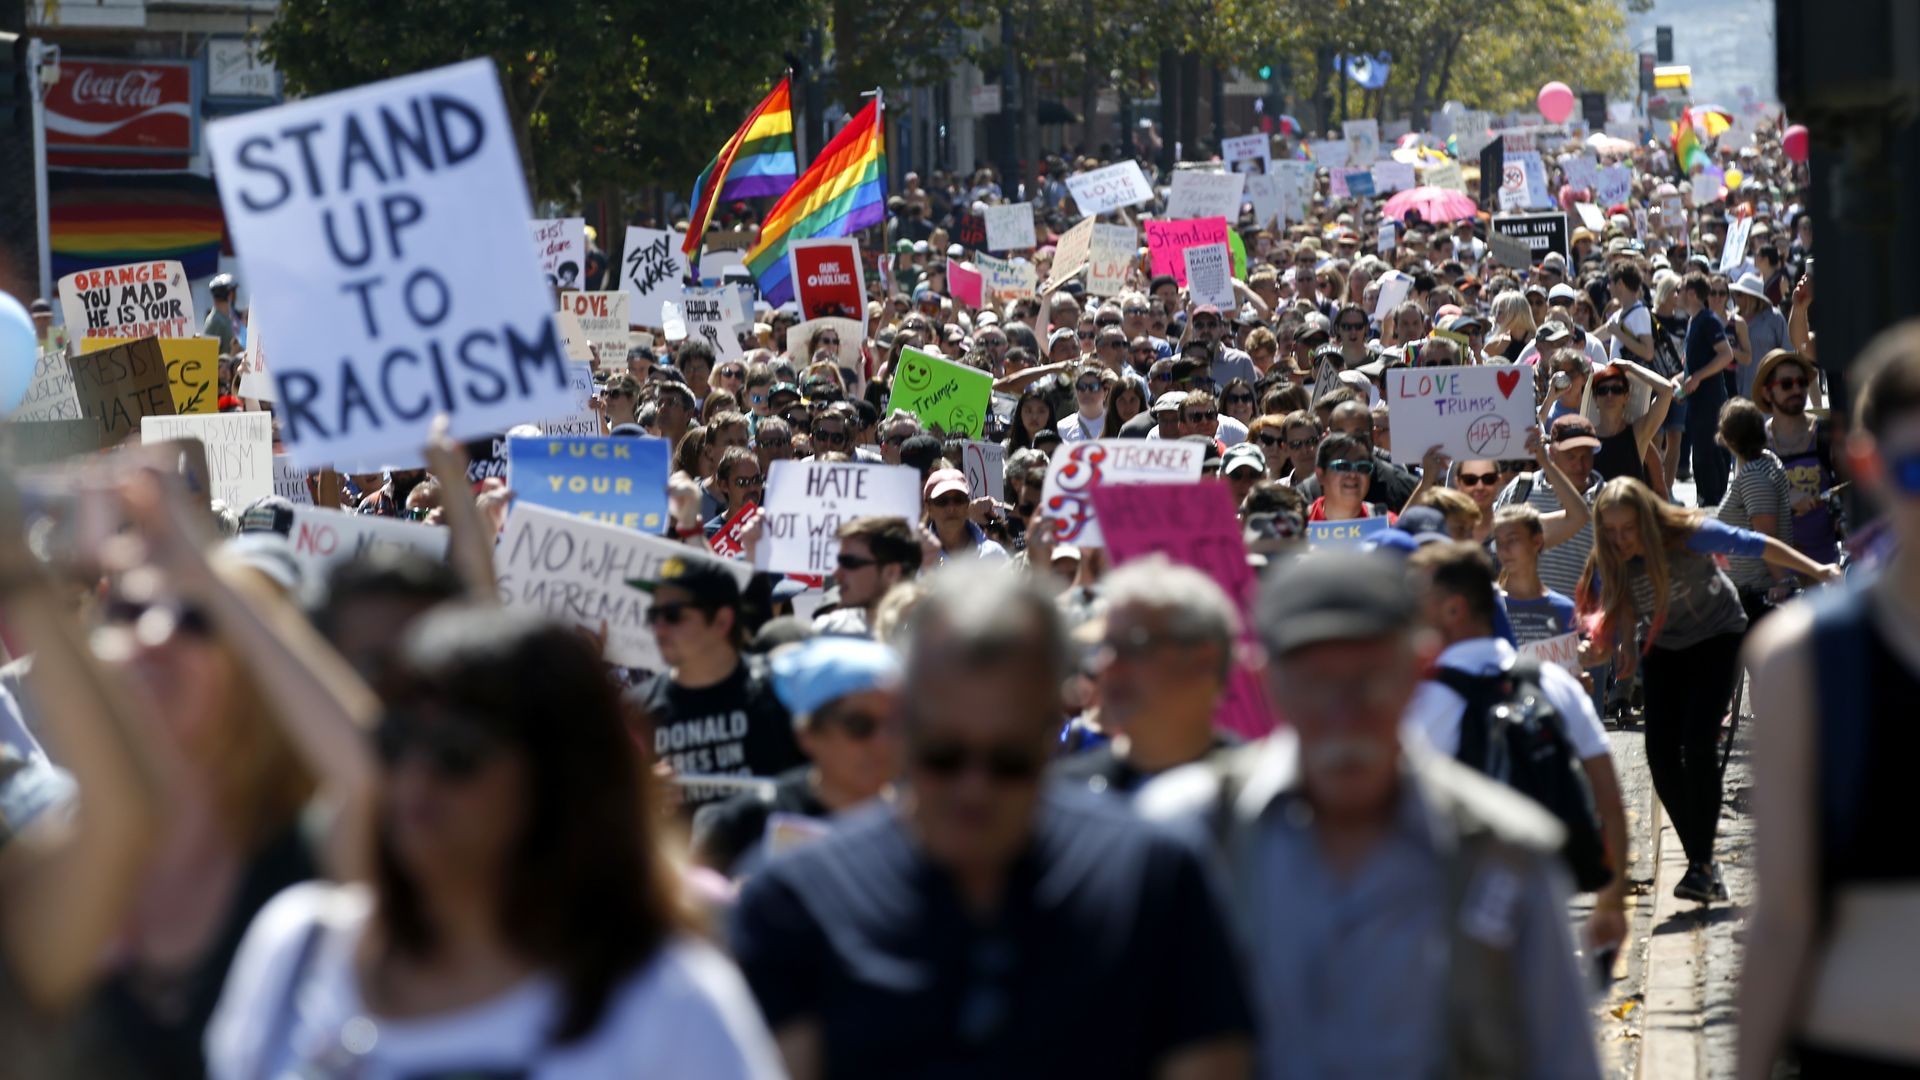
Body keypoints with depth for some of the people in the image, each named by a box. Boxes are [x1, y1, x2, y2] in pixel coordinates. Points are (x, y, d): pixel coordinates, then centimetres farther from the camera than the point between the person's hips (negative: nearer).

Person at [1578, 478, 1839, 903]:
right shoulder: (1608, 564, -19)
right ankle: (1702, 863, 6)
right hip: (1664, 646, 4)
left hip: (1718, 634, -4)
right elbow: (1614, 620, -5)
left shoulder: (1687, 536, -30)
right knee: (1661, 752, -7)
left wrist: (1816, 570, -19)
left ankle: (1702, 863, -17)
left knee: (1698, 743, -20)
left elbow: (1756, 545, -20)